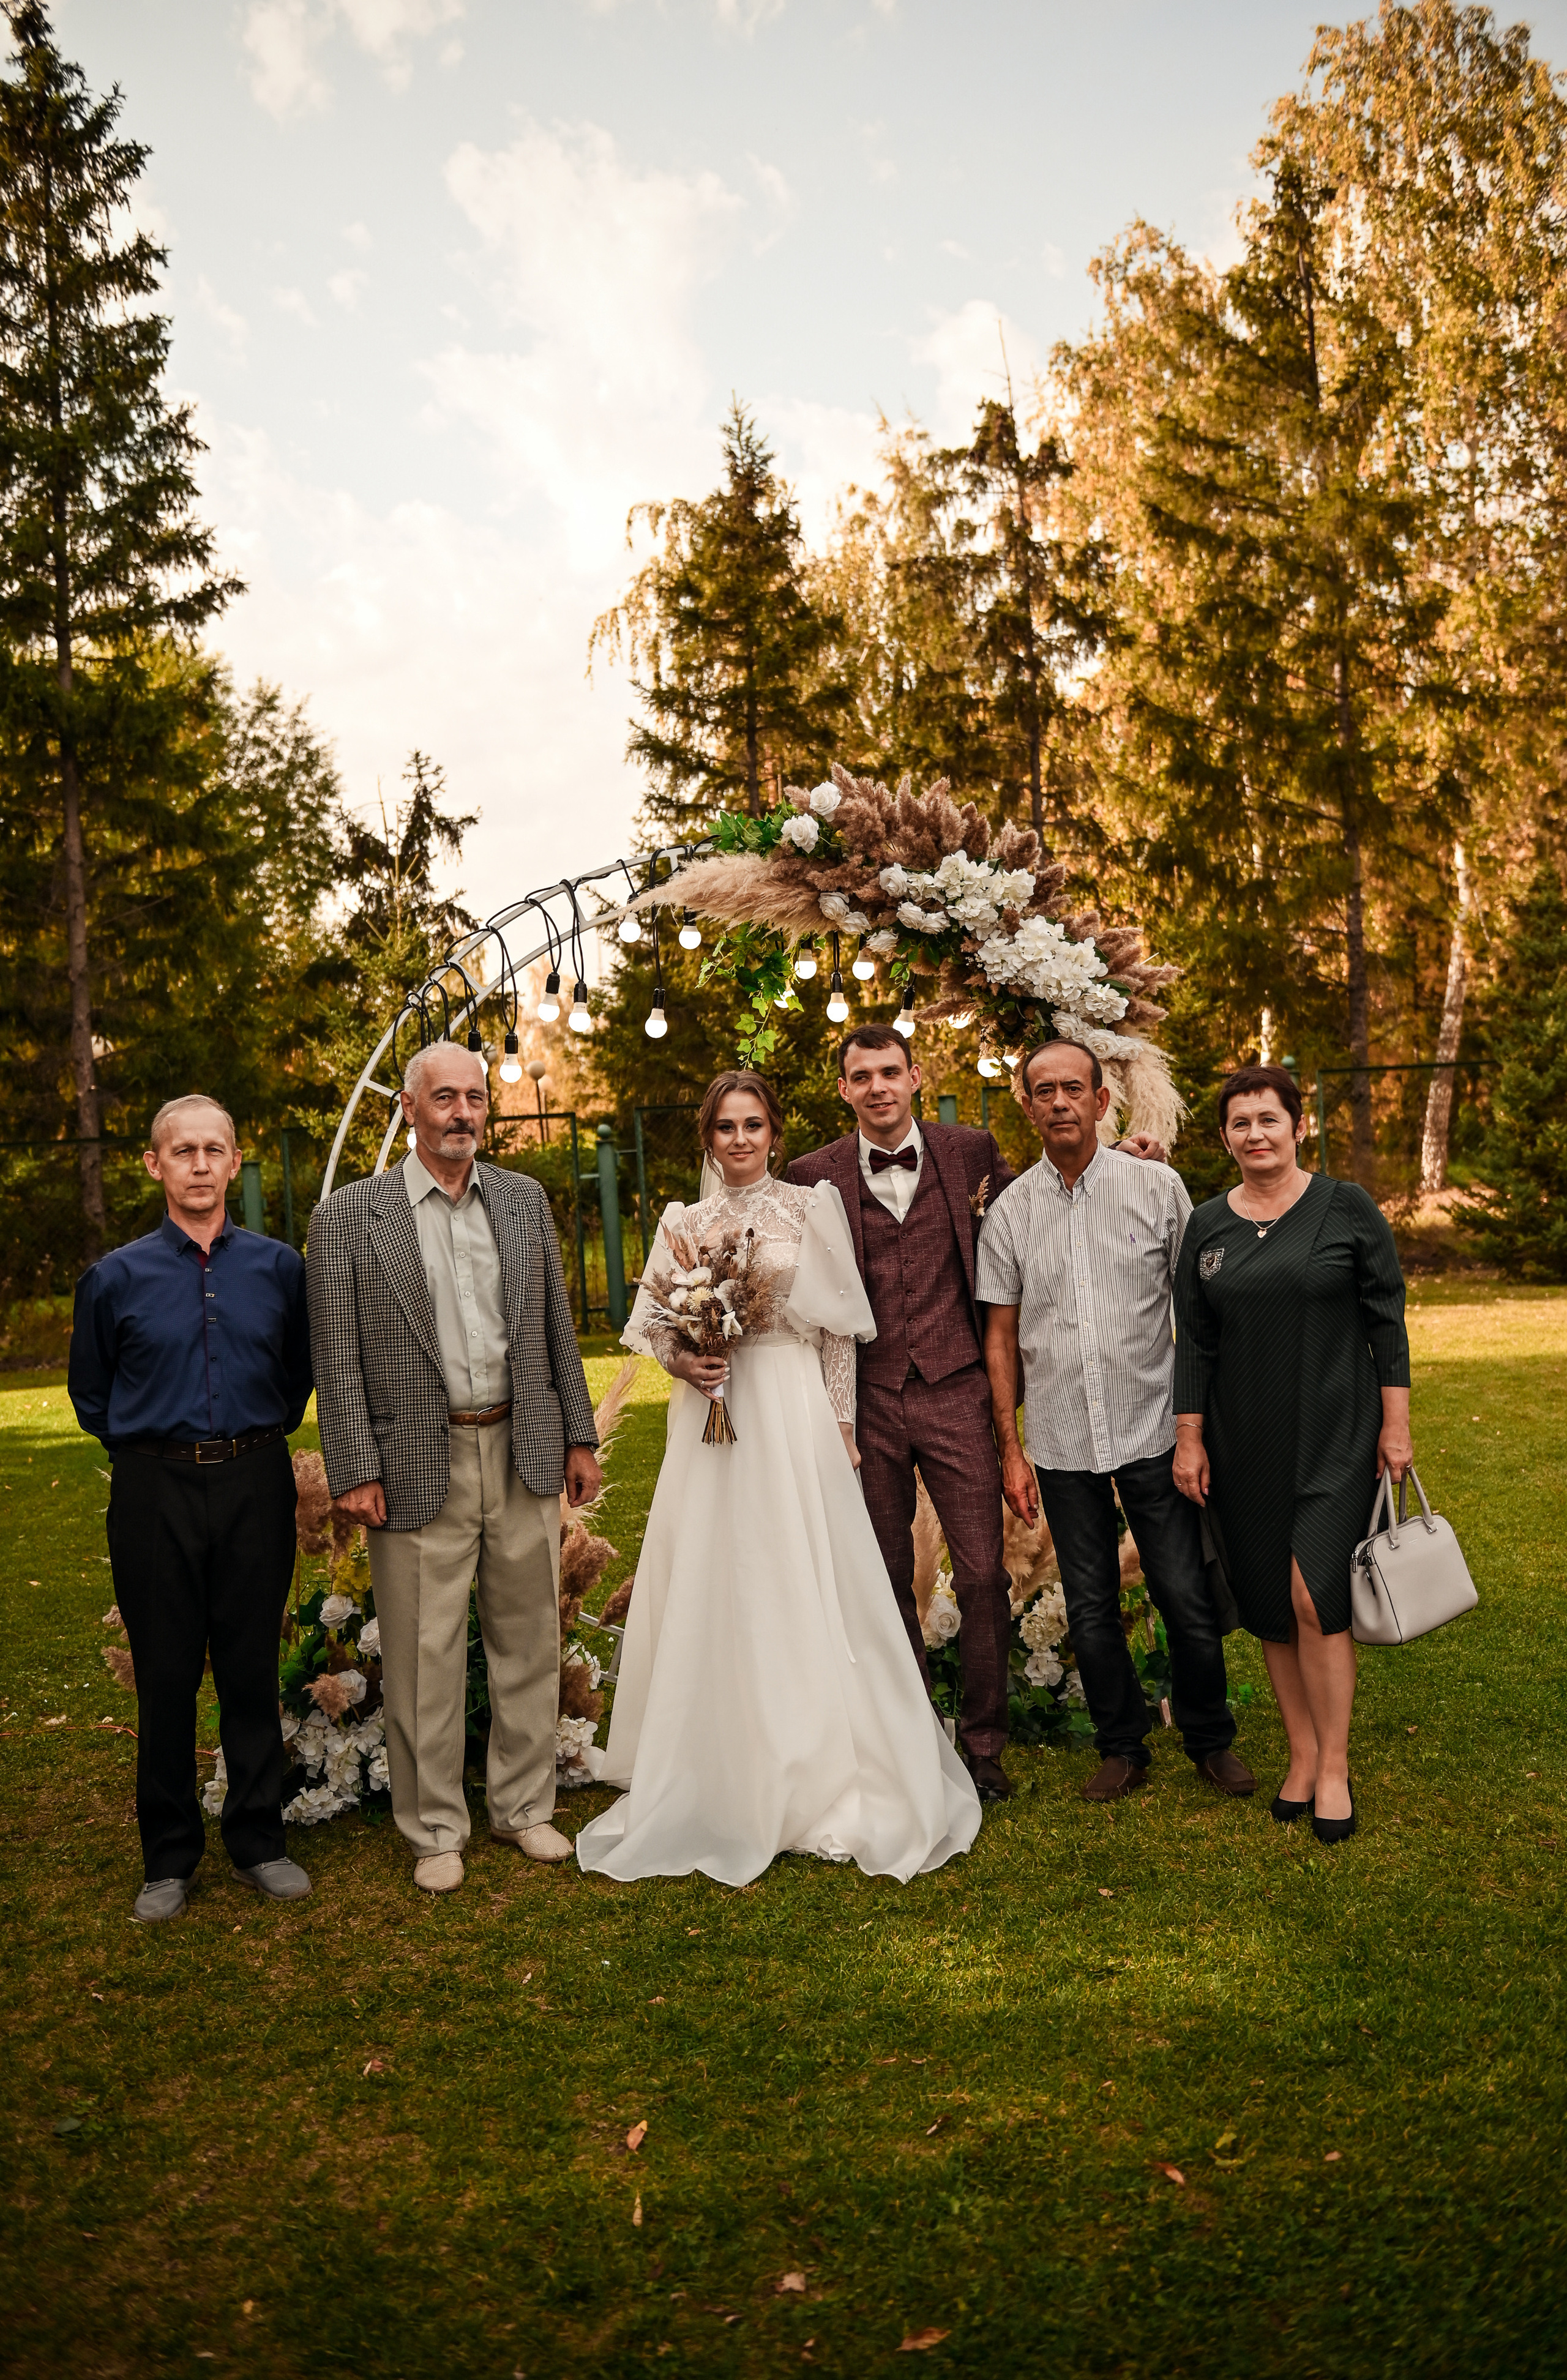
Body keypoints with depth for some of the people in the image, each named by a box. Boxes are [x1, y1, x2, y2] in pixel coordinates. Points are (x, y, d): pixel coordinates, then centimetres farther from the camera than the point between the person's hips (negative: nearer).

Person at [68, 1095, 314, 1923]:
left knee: (252, 1667, 9)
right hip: (155, 1493, -1)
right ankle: (169, 1858, 23)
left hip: (255, 1487, 1)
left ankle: (258, 1840, 25)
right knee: (166, 1675, 7)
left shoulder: (279, 1266, 2)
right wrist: (151, 1451, 7)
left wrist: (258, 1443, 9)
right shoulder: (116, 1277, -1)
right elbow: (91, 1394, 11)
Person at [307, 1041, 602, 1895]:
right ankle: (435, 1829, 22)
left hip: (524, 1455, 4)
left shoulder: (525, 1199, 8)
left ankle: (523, 1805, 30)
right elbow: (337, 1358, -5)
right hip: (419, 1466, -3)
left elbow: (556, 1327, 12)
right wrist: (355, 1471, -10)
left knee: (529, 1641, 13)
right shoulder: (348, 1216, -3)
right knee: (425, 1660, 5)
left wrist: (579, 1437, 9)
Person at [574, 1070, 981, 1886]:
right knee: (708, 1590, 5)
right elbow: (649, 1320, 11)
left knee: (801, 1585, 1)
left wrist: (841, 1424, -4)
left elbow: (838, 1327, 0)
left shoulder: (811, 1207, 1)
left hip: (793, 1415, -2)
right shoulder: (683, 1221, 8)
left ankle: (820, 1776, 16)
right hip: (710, 1413, 3)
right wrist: (680, 1360, -9)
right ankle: (721, 1781, 19)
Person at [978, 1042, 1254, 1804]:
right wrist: (1009, 1449, 3)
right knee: (1090, 1608, 9)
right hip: (1062, 1444, 2)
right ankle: (1122, 1747, 27)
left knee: (1188, 1598, 2)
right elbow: (1001, 1335, 6)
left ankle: (1210, 1740, 24)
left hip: (1154, 1430, -1)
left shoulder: (1158, 1187, -2)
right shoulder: (1009, 1212, 2)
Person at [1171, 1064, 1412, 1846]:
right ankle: (1301, 1755, 22)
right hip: (1244, 1443, 3)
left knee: (1315, 1596, -12)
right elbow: (1193, 1342, 7)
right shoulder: (1206, 1227, 5)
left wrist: (1395, 1423, -4)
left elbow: (1387, 1320, -1)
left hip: (1335, 1432, -3)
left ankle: (1334, 1768, 4)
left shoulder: (1347, 1209, -2)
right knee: (1269, 1604, 7)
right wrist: (1189, 1438, 4)